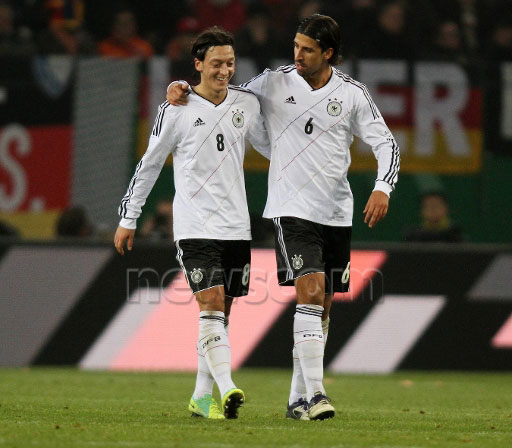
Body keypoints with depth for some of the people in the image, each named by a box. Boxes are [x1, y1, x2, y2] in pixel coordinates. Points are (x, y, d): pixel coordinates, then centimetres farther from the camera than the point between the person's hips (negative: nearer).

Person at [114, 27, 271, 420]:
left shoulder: (247, 103, 7)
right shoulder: (177, 110, -4)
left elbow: (273, 147, 22)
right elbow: (149, 164, 3)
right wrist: (128, 218, 6)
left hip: (236, 226, 5)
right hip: (195, 228, -5)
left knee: (221, 313, 7)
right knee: (211, 305, -17)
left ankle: (202, 397, 15)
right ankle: (227, 389, -28)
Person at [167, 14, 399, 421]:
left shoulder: (352, 94, 1)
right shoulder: (274, 84, 0)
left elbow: (386, 143, 4)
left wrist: (383, 188, -13)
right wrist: (182, 89, -4)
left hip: (337, 214, 3)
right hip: (293, 209, -3)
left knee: (323, 306, 6)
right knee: (311, 293, -19)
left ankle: (298, 398, 16)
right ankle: (315, 393, -23)